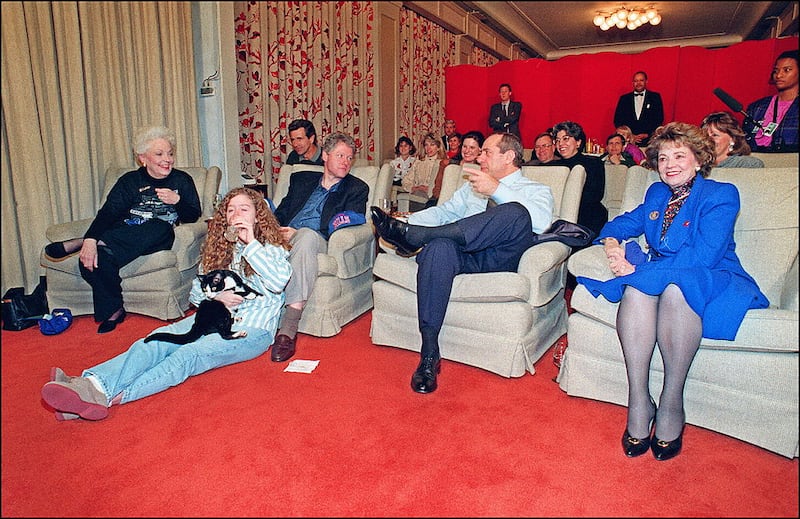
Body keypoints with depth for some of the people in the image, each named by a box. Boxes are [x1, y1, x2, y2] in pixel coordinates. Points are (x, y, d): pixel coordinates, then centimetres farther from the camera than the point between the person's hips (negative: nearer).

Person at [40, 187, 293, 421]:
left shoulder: (271, 248, 3)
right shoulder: (219, 247, 19)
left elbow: (279, 281, -20)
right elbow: (196, 293, 17)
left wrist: (251, 243, -18)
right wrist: (216, 297, -6)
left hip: (251, 328, -5)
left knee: (189, 354, -31)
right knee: (153, 343, -22)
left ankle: (112, 396, -46)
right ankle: (90, 383, -42)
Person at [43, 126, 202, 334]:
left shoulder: (182, 180, 11)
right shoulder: (130, 181, 10)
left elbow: (193, 216, 6)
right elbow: (108, 213, -4)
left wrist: (177, 200, -15)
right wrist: (91, 239, -22)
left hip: (157, 240, 0)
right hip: (124, 235, 1)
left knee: (160, 226, -38)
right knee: (93, 261, -31)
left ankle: (78, 243, -28)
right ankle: (113, 309, -8)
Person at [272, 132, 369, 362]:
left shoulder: (356, 189, 15)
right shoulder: (301, 179, 27)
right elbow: (280, 213, 22)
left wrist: (297, 233, -12)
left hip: (318, 240, -3)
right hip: (284, 238, 3)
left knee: (307, 235, -39)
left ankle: (289, 329, -45)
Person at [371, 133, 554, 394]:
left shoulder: (537, 190, 17)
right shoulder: (472, 187, 35)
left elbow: (540, 221, -6)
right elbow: (444, 211, 24)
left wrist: (497, 190, -14)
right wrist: (408, 221, 5)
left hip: (500, 257, -3)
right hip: (463, 253, 3)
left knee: (515, 213, -34)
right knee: (439, 245, -34)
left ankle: (414, 236, -34)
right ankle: (429, 355, -35)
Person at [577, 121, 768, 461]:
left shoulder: (721, 195, -5)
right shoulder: (657, 193, 16)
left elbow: (704, 255, -18)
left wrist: (640, 268, -25)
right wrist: (611, 241, -6)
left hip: (712, 281, -4)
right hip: (660, 277, 5)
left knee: (675, 286, -40)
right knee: (635, 287, -32)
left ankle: (672, 403, -29)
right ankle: (638, 401, -31)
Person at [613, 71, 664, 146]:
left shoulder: (655, 97, 10)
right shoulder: (624, 98, 11)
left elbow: (659, 119, 5)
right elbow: (617, 120, 7)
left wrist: (647, 134, -8)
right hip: (628, 141, 1)